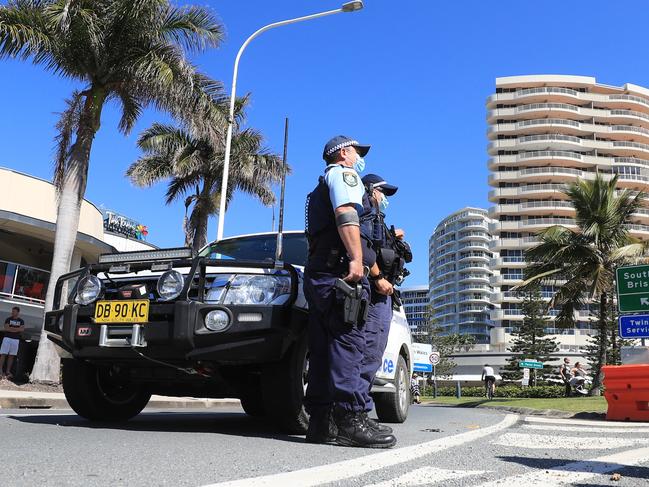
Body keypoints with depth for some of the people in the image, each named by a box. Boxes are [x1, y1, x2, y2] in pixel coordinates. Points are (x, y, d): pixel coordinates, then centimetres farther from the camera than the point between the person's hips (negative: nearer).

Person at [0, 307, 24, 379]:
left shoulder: (21, 321, 10)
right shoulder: (8, 319, 5)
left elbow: (22, 329, -5)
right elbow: (6, 328, -8)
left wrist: (11, 328, -10)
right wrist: (17, 329, -10)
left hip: (16, 340, 2)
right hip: (7, 338, -2)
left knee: (11, 356, 2)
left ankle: (8, 371, 5)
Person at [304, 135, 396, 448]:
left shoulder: (321, 189, 34)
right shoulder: (343, 173, 5)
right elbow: (346, 214, -14)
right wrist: (356, 258, -26)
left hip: (317, 274, 10)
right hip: (339, 272, -10)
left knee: (323, 350, 4)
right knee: (348, 344, -16)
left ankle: (321, 422, 3)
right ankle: (351, 420, -21)